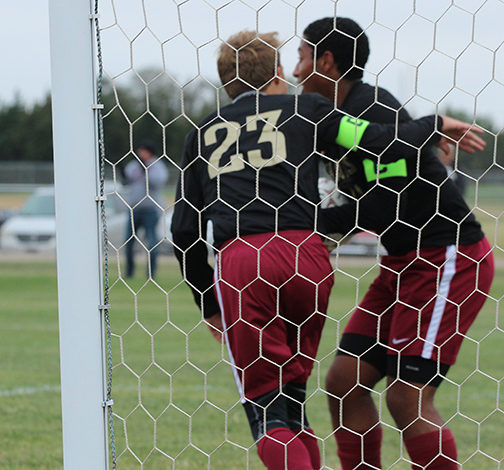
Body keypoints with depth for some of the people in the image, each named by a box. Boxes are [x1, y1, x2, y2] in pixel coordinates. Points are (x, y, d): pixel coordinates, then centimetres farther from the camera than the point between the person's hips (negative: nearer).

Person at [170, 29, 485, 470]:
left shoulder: (204, 132, 22)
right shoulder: (303, 109, 15)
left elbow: (184, 230, 19)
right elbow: (382, 144, 4)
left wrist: (209, 304, 28)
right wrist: (436, 125, 23)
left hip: (238, 264, 0)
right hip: (305, 256, 0)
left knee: (264, 403, 3)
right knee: (292, 392, 18)